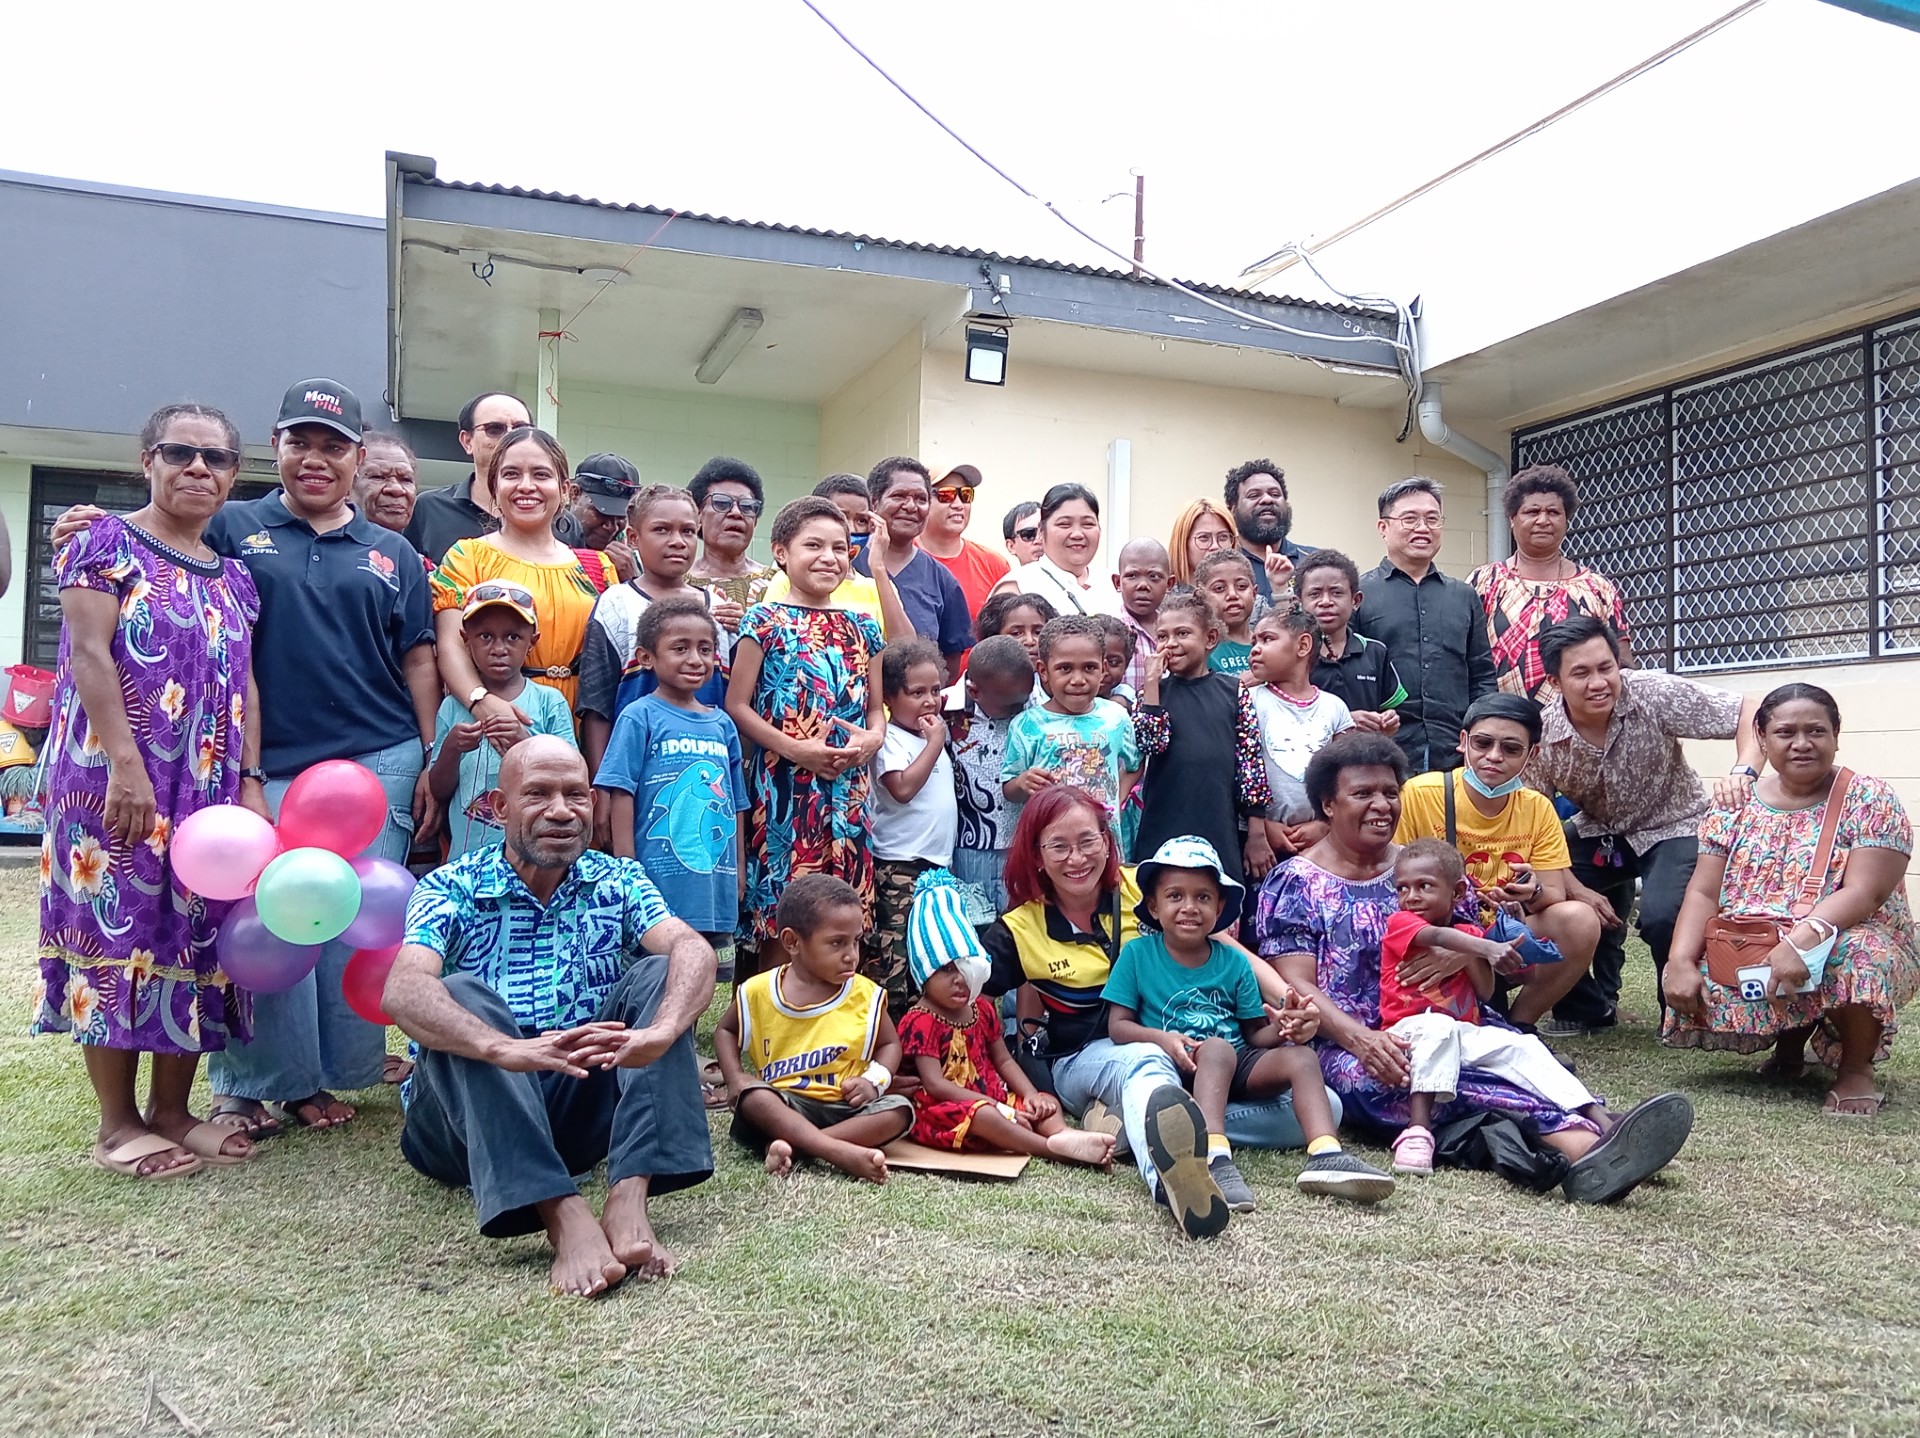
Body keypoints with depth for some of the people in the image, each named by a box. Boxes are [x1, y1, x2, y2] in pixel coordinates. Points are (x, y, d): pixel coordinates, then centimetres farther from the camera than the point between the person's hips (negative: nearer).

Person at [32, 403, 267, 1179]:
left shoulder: (234, 576, 15)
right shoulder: (107, 542, -2)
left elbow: (242, 685, 12)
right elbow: (88, 655, -11)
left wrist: (251, 784, 4)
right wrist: (124, 765, -19)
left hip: (211, 788, 6)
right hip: (119, 777, -6)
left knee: (196, 934, 7)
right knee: (119, 930, -2)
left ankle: (172, 1109, 17)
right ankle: (116, 1122, 9)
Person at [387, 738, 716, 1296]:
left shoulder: (616, 881, 5)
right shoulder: (452, 890, -2)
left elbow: (693, 948, -15)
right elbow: (404, 990, -23)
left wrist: (661, 1031, -39)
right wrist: (507, 1048, -44)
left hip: (584, 1104, 2)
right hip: (471, 1114, -2)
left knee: (659, 974, -16)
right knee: (460, 996, -28)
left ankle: (628, 1199, -33)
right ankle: (565, 1217, -42)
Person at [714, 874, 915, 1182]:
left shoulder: (867, 995, -1)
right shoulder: (758, 992, -1)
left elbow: (889, 1044, 11)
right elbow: (725, 1030, 15)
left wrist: (873, 1080, -10)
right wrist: (736, 1080, -3)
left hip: (845, 1107, 2)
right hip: (784, 1105, -1)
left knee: (899, 1110, -25)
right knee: (752, 1096, -33)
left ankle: (791, 1145, -32)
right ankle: (842, 1152, -44)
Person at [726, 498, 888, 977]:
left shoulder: (861, 628, 13)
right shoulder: (765, 622, -1)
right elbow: (737, 707, -5)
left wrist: (872, 738, -5)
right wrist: (797, 750, -15)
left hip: (848, 789, 4)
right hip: (785, 788, -4)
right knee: (779, 918, -2)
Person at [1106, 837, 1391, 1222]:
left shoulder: (1235, 962, 11)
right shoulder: (1137, 954, 2)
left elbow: (1254, 1034, 9)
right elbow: (1118, 1026, -2)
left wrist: (1281, 1028, -15)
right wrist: (1163, 1039, -22)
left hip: (1238, 1068, 4)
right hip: (1179, 1070, -4)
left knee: (1300, 1057, -19)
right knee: (1217, 1048, -35)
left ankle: (1326, 1155, -36)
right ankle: (1215, 1158, -52)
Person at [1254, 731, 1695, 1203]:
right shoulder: (1294, 883, 6)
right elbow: (1297, 987, -6)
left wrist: (1467, 952, -9)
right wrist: (1359, 1037, -24)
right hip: (1348, 1046, -5)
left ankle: (1588, 1153, -54)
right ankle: (1585, 1144, -56)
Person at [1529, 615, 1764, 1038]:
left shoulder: (1653, 695, -25)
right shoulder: (1542, 734, -19)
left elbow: (1751, 710, -24)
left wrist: (1743, 772, -43)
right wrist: (1576, 889, -17)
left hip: (1673, 828, -3)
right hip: (1598, 833, 3)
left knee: (1663, 917, -29)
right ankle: (1587, 1007, 8)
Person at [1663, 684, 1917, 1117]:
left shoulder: (1869, 800, -6)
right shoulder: (1737, 804, 4)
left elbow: (1863, 893, -19)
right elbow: (1703, 892, -2)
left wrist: (1802, 940, -37)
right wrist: (1681, 961, -20)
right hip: (1749, 953, 4)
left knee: (1859, 957, -38)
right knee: (1699, 990, -24)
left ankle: (1856, 1066, -6)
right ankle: (1789, 1039, 11)